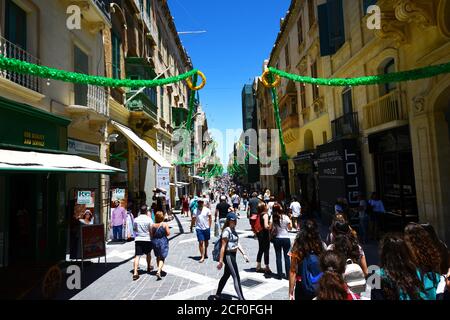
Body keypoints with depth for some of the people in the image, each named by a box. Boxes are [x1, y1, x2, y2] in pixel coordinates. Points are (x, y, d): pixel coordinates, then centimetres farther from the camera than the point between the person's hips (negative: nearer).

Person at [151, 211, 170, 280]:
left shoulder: (153, 225, -4)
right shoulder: (165, 224, -12)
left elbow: (151, 235, -2)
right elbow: (168, 233, -11)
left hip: (155, 242, 4)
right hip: (163, 242, -3)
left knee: (158, 256, 22)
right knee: (162, 257, 2)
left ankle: (159, 269, 35)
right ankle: (159, 271, -15)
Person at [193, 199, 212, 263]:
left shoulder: (207, 210, -6)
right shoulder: (195, 211, -3)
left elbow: (210, 218, 1)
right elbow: (194, 219, 5)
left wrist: (209, 227, -1)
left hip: (206, 228, 1)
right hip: (199, 229, -1)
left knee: (206, 241, 17)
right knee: (201, 242, -6)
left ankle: (205, 253, 41)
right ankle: (202, 257, 1)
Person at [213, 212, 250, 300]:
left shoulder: (233, 229, 9)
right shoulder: (226, 231, -19)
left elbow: (237, 243, 15)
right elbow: (223, 247, -19)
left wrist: (244, 254, 10)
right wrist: (220, 261, -18)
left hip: (233, 255, 10)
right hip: (228, 256, -10)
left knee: (226, 275, 19)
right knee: (236, 277, -5)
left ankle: (217, 295, 33)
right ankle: (241, 298, 2)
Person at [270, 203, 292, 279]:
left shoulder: (273, 218, -8)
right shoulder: (285, 217, -10)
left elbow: (270, 228, -9)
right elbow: (290, 227, -2)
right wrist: (290, 221, 13)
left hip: (277, 239, 1)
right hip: (286, 238, -1)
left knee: (278, 257, 10)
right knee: (287, 257, 10)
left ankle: (279, 275, 15)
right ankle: (288, 275, 14)